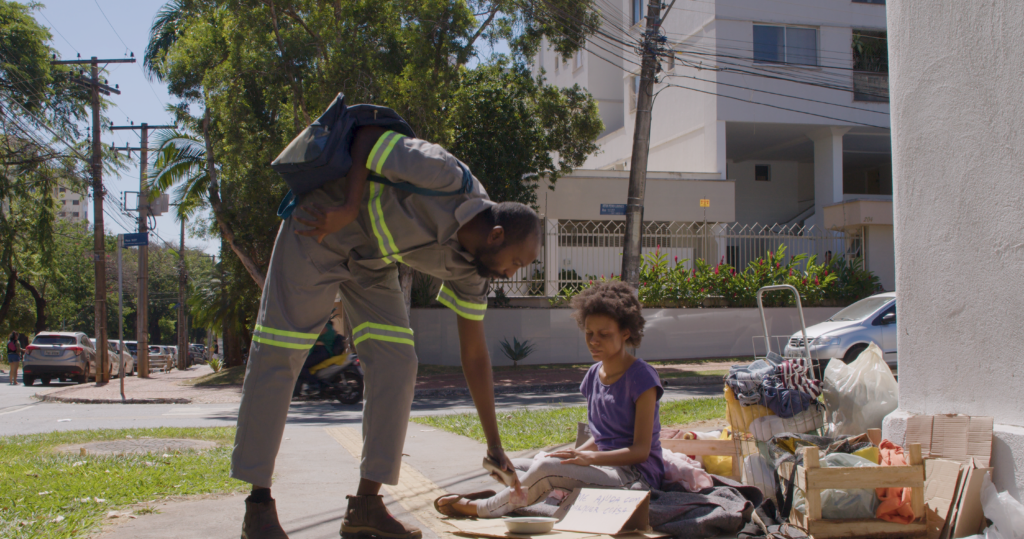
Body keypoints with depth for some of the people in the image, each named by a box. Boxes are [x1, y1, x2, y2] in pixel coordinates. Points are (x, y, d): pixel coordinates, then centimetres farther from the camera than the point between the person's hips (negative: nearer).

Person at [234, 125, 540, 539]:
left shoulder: (469, 268, -5)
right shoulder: (449, 179, -29)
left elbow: (474, 355, 2)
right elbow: (368, 134, -17)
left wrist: (494, 444, 4)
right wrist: (351, 209, -28)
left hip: (371, 261, 7)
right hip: (319, 230, -7)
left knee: (397, 364, -6)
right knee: (277, 356, -8)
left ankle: (365, 506, 0)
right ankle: (258, 504, 1)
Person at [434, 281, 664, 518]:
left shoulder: (642, 378, -12)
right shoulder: (594, 375, 11)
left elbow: (641, 450, -16)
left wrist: (589, 457, -27)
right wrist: (575, 454, -1)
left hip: (636, 476, -8)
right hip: (604, 471, 9)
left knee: (546, 468, -28)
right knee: (513, 467, 1)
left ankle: (482, 507, -11)